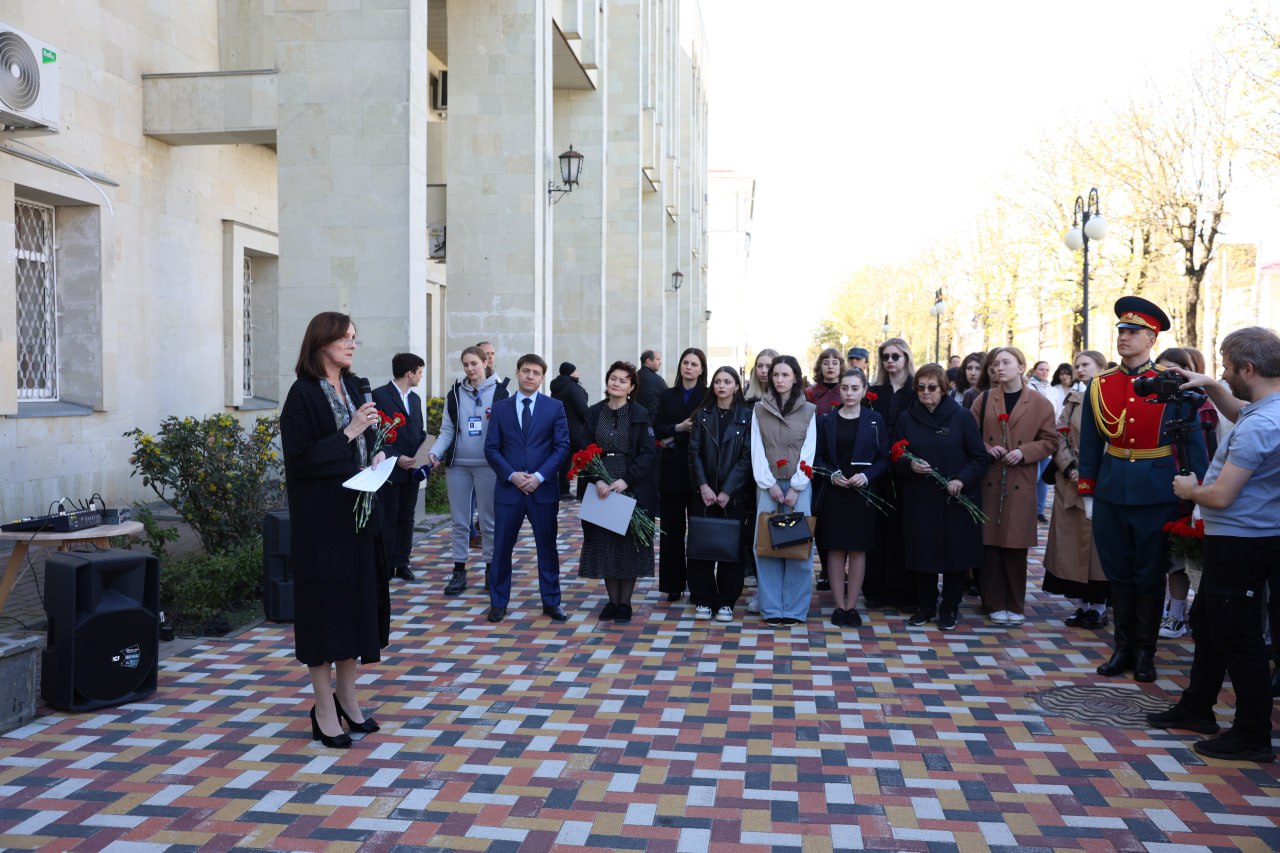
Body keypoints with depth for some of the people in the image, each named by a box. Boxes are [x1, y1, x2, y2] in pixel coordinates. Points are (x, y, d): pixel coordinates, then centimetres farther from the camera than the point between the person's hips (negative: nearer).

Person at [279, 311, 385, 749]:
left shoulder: (354, 386, 9)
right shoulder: (304, 394, -12)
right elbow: (299, 459, -17)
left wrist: (376, 456, -1)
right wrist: (348, 433, -20)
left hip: (355, 511, 7)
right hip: (320, 516, -7)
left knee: (356, 597, 12)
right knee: (323, 601, 0)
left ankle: (347, 696, 26)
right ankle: (324, 710, 12)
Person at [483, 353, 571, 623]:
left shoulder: (554, 407, 4)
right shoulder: (500, 408, 6)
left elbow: (562, 446, -1)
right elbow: (491, 448, 2)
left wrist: (539, 476, -12)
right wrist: (512, 475, -11)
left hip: (543, 489, 0)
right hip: (508, 488, 1)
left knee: (547, 547, 8)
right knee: (502, 548, 5)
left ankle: (551, 602, 19)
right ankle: (498, 603, 17)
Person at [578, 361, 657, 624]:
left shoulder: (640, 415, -1)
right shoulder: (593, 413, 5)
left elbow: (648, 452, -6)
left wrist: (626, 480, -17)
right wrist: (597, 480, -14)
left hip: (632, 489, -2)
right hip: (600, 489, 2)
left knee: (629, 544, 2)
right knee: (604, 544, 5)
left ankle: (625, 602, 13)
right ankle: (612, 600, 17)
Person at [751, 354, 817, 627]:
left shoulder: (808, 411, 5)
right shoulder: (760, 409, 7)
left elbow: (808, 452, 0)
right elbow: (757, 451, 2)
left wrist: (795, 488, -8)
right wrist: (770, 485, -7)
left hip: (798, 485, -1)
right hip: (768, 484, 1)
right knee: (766, 545, -2)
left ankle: (795, 609, 5)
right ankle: (772, 608, 4)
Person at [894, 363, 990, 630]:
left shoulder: (961, 416, -2)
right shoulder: (907, 418, 5)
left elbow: (980, 458, -3)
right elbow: (895, 457, 6)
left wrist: (962, 480, -18)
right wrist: (910, 465, -15)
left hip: (956, 499, -2)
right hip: (918, 499, 2)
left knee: (955, 554, 4)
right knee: (921, 554, 6)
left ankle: (950, 608, 20)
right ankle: (925, 606, 22)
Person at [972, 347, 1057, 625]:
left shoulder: (1040, 403, 2)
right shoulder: (984, 399, 6)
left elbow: (1049, 441, 4)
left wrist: (1024, 452, -11)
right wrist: (987, 449, -9)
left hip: (1021, 484, -1)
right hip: (988, 482, 1)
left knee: (1016, 546, 4)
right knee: (989, 544, 2)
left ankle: (1015, 606, 17)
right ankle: (994, 604, 13)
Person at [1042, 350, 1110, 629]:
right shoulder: (1073, 401, 12)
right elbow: (1059, 438, 7)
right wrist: (1070, 469, -8)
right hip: (1070, 485, 4)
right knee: (1071, 542, 6)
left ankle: (1098, 605, 12)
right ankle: (1080, 604, 16)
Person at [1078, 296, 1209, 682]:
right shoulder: (1099, 386, 4)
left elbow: (1193, 441, -3)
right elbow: (1090, 445, 8)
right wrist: (1087, 493, 7)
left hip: (1157, 494, -3)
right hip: (1111, 492, 3)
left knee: (1150, 575, 8)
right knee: (1118, 573, 11)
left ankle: (1145, 653, 20)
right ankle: (1123, 648, 23)